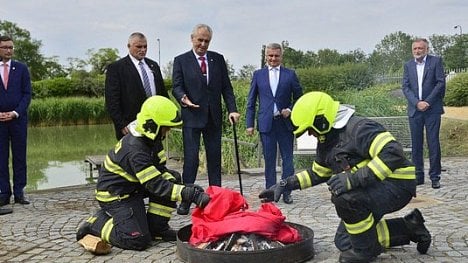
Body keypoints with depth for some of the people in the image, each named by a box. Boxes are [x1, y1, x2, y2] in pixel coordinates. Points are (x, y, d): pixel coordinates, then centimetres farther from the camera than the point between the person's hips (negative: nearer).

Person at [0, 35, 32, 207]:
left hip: (18, 118, 0)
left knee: (19, 156, 2)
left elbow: (27, 94, 3)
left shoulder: (21, 68, 7)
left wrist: (15, 113, -8)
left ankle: (19, 193, 7)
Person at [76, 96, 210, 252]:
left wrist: (189, 189, -16)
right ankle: (96, 224, 2)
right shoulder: (135, 151, -31)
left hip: (132, 187, 9)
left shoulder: (151, 140, -3)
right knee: (139, 240, -18)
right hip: (114, 196, -9)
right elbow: (156, 185, -33)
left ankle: (156, 228, 2)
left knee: (172, 179, -7)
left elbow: (160, 170, 0)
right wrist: (191, 194, -38)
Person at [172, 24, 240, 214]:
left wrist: (232, 109, -4)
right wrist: (183, 98, -26)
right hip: (192, 117, -3)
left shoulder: (218, 59, 10)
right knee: (191, 159, -5)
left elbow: (226, 87, 8)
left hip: (214, 117, 4)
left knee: (215, 159, 8)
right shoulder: (181, 61, 2)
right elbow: (176, 86, -3)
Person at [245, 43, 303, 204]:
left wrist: (290, 110, -8)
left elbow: (299, 98, 10)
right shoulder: (258, 74, 8)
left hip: (285, 123, 0)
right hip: (266, 123, 0)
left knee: (287, 159, 2)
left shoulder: (290, 75, 6)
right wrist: (249, 124, 2)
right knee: (269, 160, 5)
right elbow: (251, 101, 8)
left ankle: (286, 192, 11)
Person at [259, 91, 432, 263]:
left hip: (397, 184, -10)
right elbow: (317, 173, 21)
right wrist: (286, 185, 11)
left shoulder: (358, 128, -23)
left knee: (344, 197, -34)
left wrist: (354, 179, -39)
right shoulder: (326, 142, 6)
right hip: (376, 189, 10)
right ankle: (408, 228, 19)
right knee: (343, 242, 13)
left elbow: (392, 154, -36)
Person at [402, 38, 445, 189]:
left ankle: (435, 177, 5)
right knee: (416, 144, 6)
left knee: (433, 144, -2)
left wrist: (428, 102, -12)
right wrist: (417, 103, -10)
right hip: (414, 110, 3)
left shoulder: (436, 61, 2)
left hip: (432, 109, -3)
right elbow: (405, 87, 3)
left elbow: (441, 83, -5)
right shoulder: (408, 65, 11)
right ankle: (418, 176, 14)